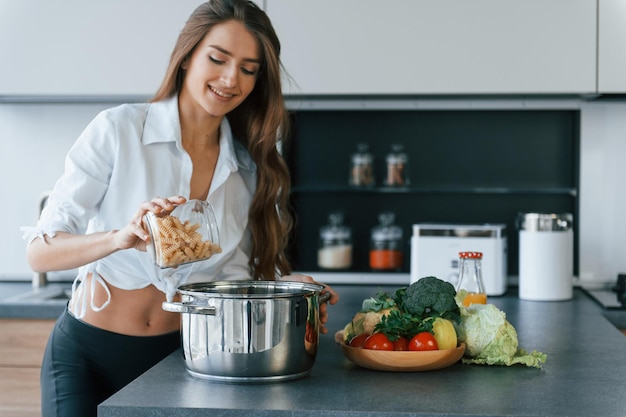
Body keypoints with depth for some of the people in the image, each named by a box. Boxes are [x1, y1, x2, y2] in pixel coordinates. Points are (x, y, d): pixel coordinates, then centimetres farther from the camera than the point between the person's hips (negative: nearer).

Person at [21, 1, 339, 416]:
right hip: (89, 353, -3)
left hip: (179, 352, 4)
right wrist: (121, 238, -35)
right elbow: (40, 251, -16)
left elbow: (234, 273, 4)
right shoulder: (118, 129, -12)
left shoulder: (250, 166, 3)